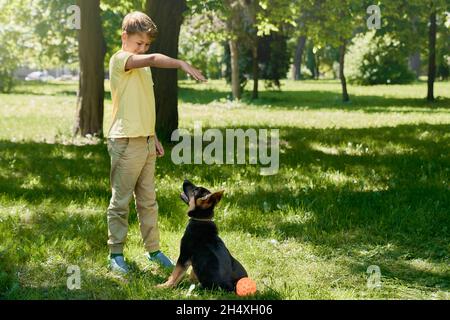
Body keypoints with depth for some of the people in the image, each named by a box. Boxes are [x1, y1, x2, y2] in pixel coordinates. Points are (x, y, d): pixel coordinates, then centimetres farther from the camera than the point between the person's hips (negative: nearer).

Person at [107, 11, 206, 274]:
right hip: (126, 143, -8)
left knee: (148, 201, 12)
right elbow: (153, 59, -30)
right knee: (121, 201, 0)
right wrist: (182, 64, -37)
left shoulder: (142, 67, 17)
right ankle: (116, 254, 8)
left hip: (146, 142, 8)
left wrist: (155, 138, 19)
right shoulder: (120, 60, -10)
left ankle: (153, 250, 20)